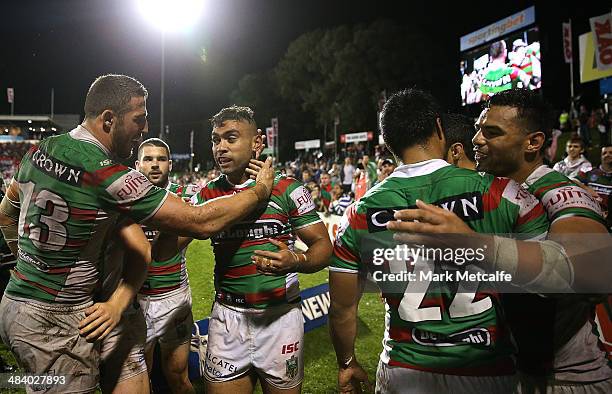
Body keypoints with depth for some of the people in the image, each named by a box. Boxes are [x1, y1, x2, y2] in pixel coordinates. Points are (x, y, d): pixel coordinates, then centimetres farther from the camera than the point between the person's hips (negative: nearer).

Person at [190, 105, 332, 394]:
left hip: (281, 315, -2)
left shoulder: (287, 189, -6)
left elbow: (323, 245, -5)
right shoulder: (206, 196, 3)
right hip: (228, 317, 2)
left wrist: (296, 262, -26)